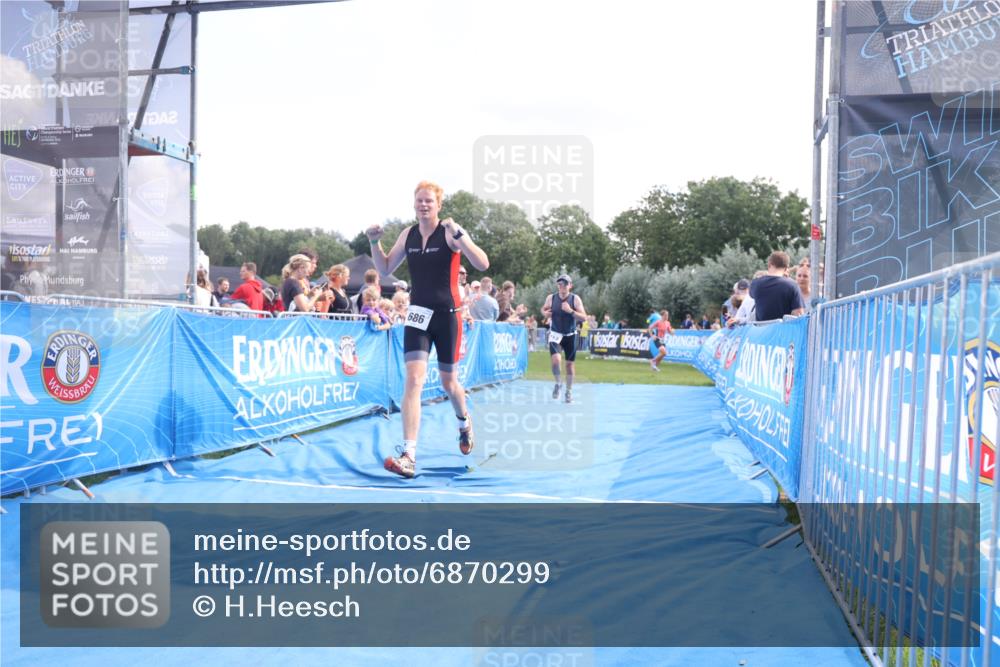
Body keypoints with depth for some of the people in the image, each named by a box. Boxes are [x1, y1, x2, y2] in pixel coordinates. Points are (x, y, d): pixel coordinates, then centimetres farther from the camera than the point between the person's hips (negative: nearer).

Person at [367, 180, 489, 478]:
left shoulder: (450, 231, -9)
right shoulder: (408, 234, 5)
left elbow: (482, 264, -21)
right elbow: (385, 269, 15)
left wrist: (458, 234, -32)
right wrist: (374, 242, -1)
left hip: (447, 314, -3)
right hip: (417, 314, 3)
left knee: (448, 381, 13)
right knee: (413, 379, -12)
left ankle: (464, 422, 47)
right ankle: (408, 456, -15)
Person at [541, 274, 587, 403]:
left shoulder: (575, 299, -9)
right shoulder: (551, 298, -5)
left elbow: (584, 317, -12)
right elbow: (543, 309, 14)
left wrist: (570, 311, -26)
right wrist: (545, 313, -9)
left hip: (570, 335, 1)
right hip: (555, 334, -1)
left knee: (570, 363, 8)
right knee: (556, 360, -21)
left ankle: (569, 391, 24)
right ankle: (557, 383, 7)